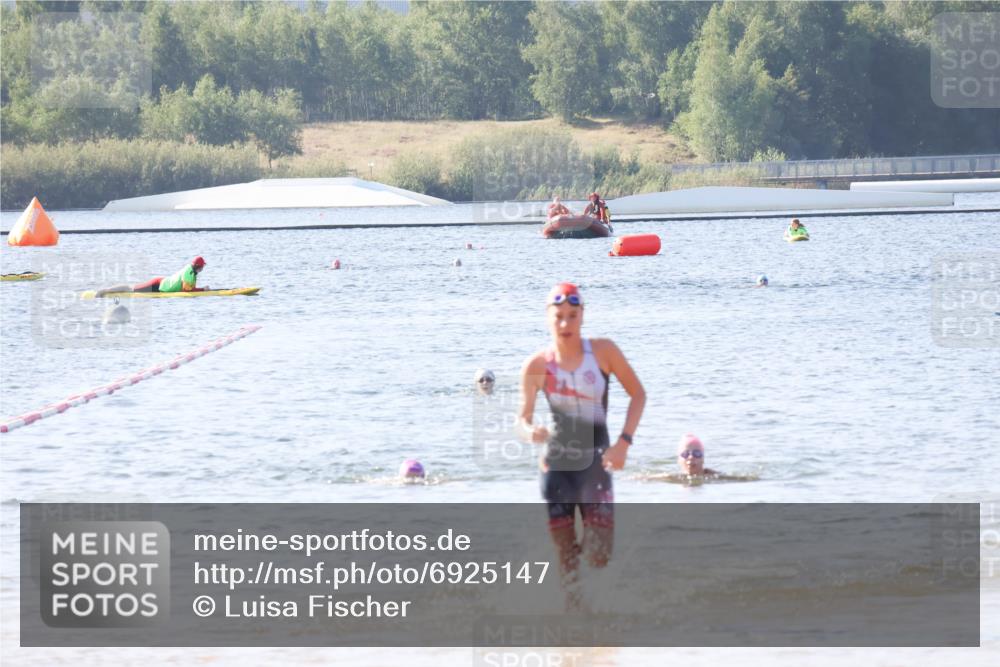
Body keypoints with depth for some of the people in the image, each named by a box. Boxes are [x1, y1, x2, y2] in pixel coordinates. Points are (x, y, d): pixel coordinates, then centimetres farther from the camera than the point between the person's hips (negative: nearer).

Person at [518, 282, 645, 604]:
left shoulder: (603, 351, -7)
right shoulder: (537, 366, -6)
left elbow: (637, 394, 3)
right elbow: (523, 418, 0)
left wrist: (623, 442, -8)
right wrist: (530, 432, -25)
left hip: (596, 463, 0)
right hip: (556, 466, 0)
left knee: (600, 557, -8)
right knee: (564, 554, 0)